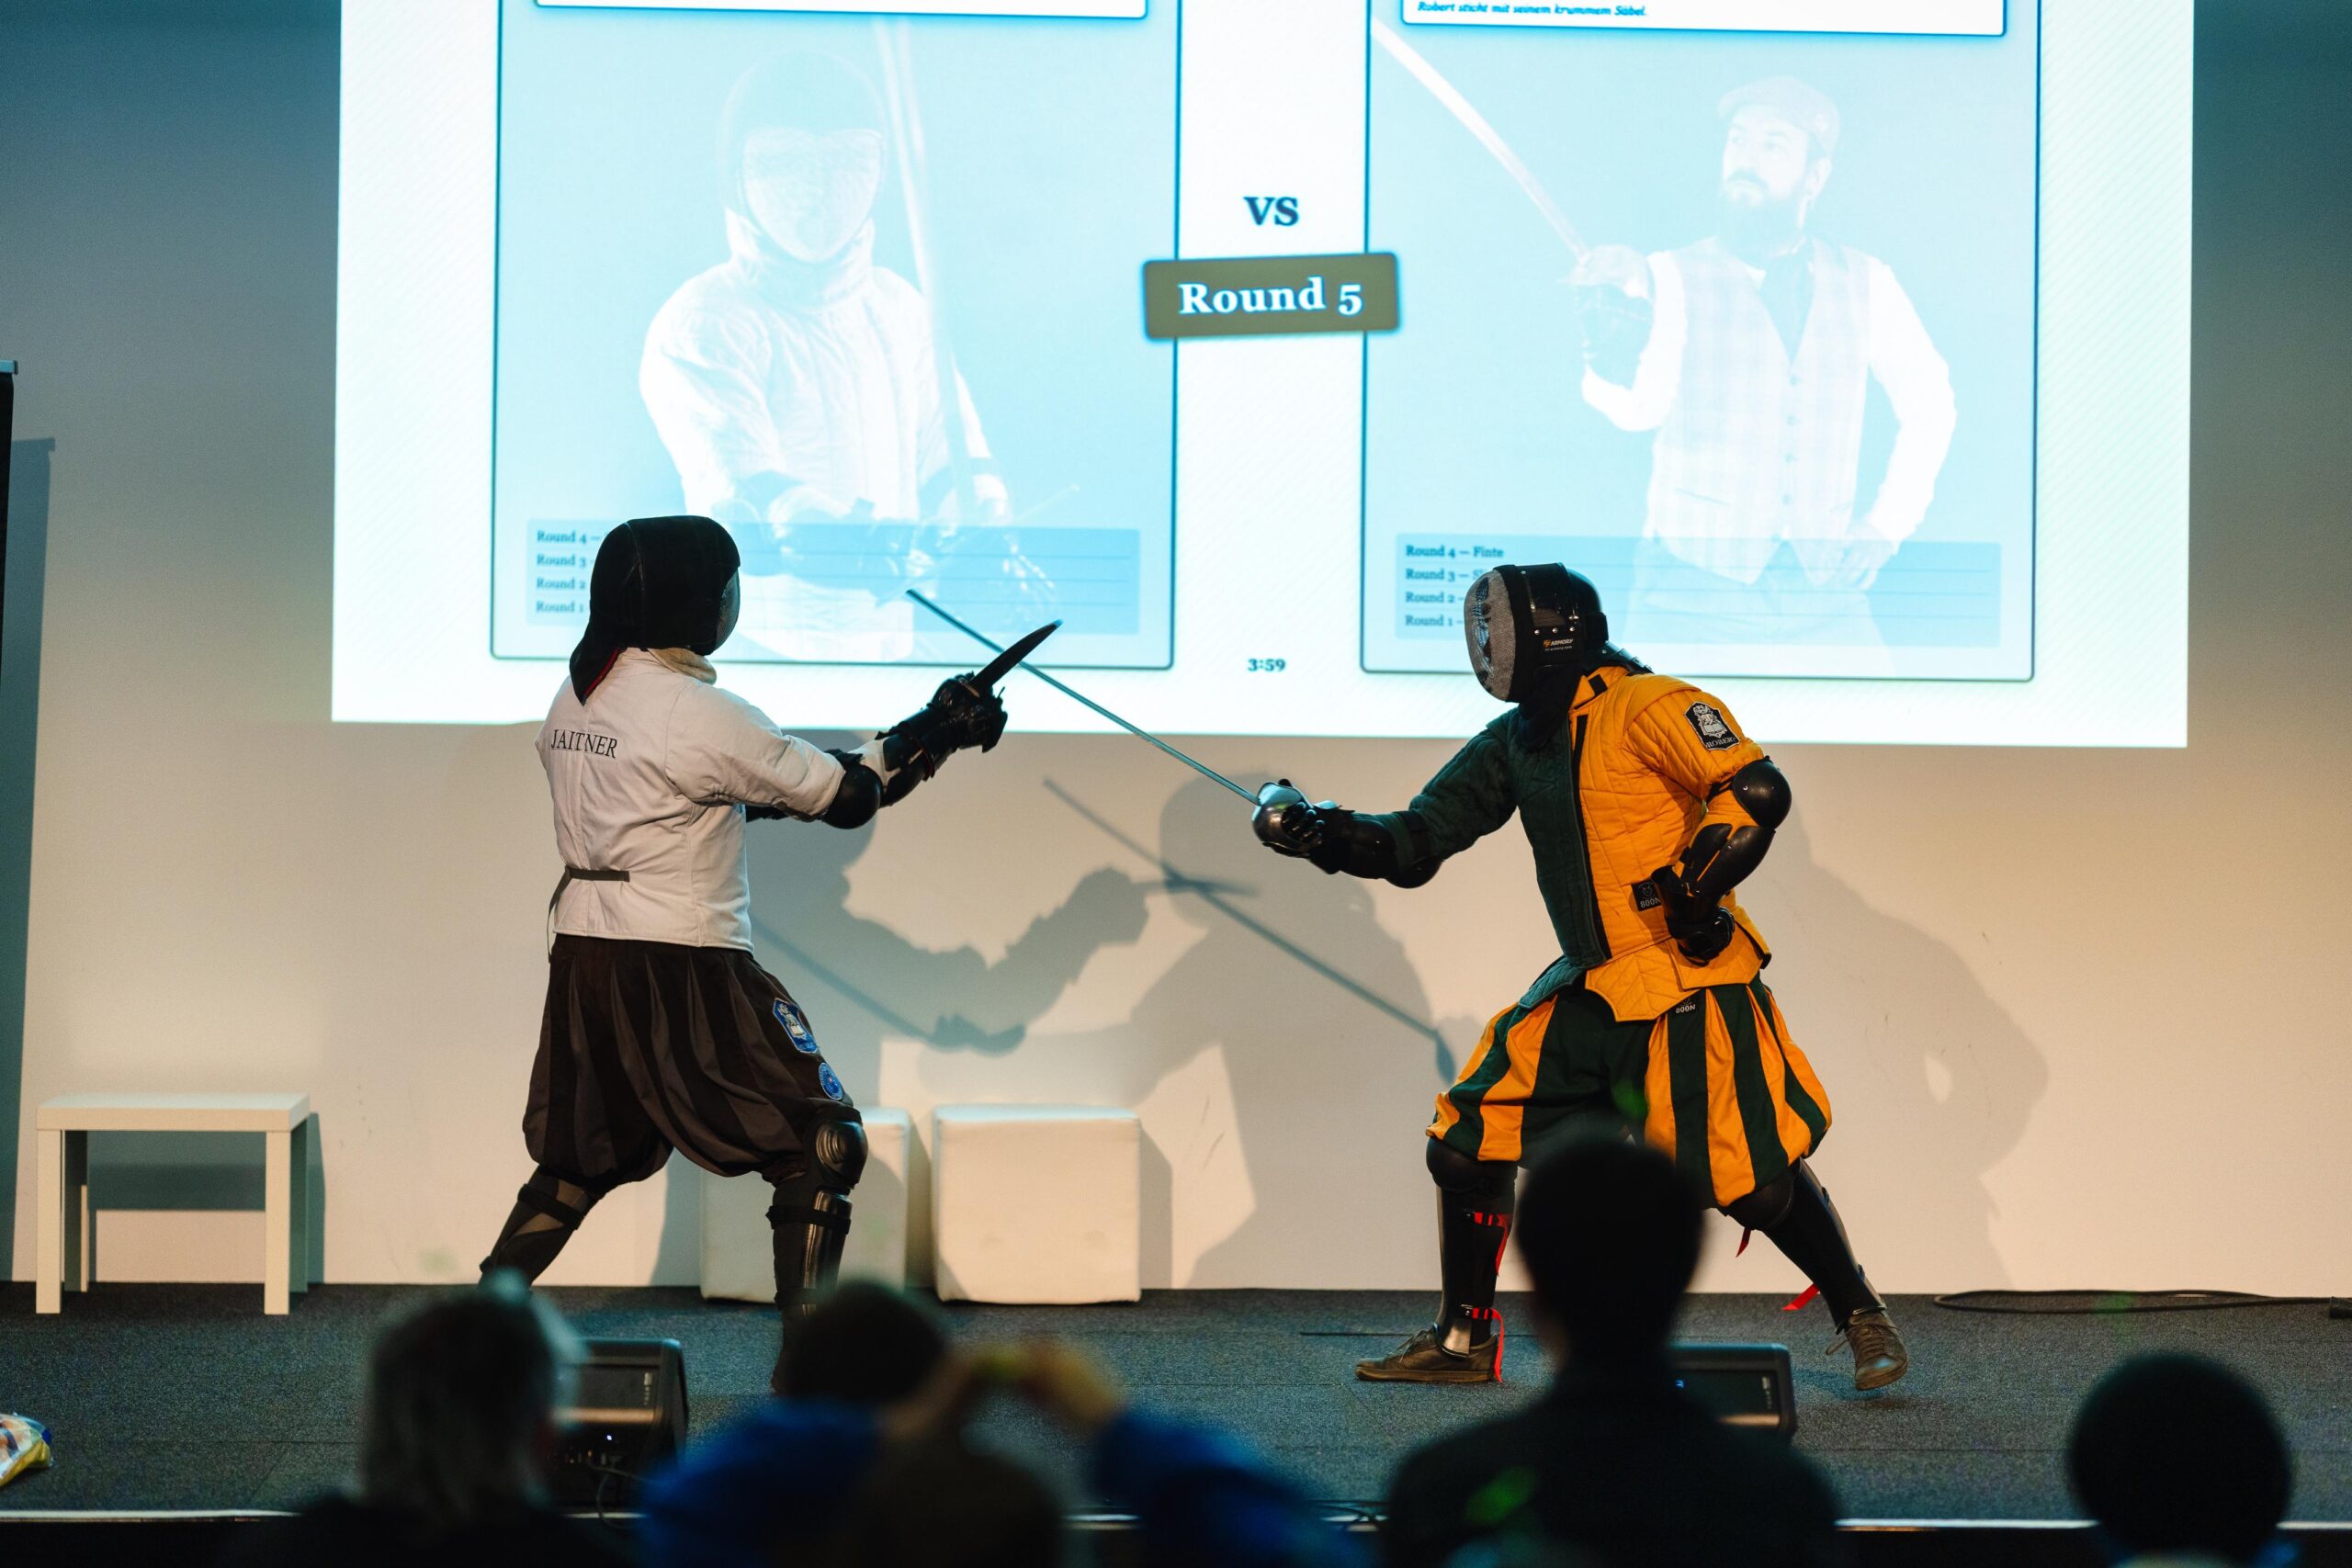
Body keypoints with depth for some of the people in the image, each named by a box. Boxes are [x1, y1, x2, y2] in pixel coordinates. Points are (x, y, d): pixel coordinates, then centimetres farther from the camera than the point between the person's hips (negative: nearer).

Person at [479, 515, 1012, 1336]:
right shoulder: (700, 714, -15)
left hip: (585, 959, 8)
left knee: (580, 1160, 23)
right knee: (822, 1145, 1)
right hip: (681, 968, -8)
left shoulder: (574, 697, 8)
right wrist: (935, 731, 6)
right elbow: (847, 797, -9)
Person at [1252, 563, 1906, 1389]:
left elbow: (1758, 789, -22)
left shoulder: (1645, 707, -14)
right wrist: (1318, 831, -3)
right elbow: (1416, 843, 11)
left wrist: (1697, 887, -24)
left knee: (1755, 1179, -10)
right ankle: (1462, 1340, 14)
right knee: (1469, 1135, 3)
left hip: (1689, 984, -8)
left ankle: (1862, 1316, 12)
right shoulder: (1514, 742, 10)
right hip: (1590, 992, 8)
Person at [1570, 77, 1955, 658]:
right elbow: (1640, 405, -19)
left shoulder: (1865, 283, 7)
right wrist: (1617, 354, -40)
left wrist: (1888, 522, 11)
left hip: (1824, 594, 2)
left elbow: (1928, 403, 21)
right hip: (1695, 595, -2)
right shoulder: (1672, 277, -2)